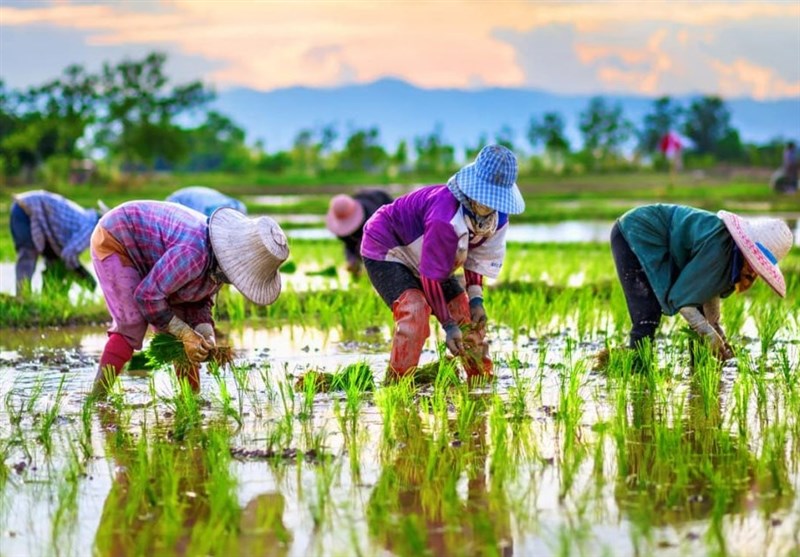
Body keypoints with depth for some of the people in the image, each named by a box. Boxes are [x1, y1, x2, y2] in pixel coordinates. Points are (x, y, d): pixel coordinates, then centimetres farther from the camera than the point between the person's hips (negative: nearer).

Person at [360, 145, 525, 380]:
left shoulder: (498, 218, -15)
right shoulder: (446, 217, -41)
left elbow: (477, 257, 2)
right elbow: (431, 275, -34)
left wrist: (476, 299, -10)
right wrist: (448, 325, -30)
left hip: (420, 255, 9)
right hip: (386, 249, -8)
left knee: (465, 312, 4)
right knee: (414, 310, -30)